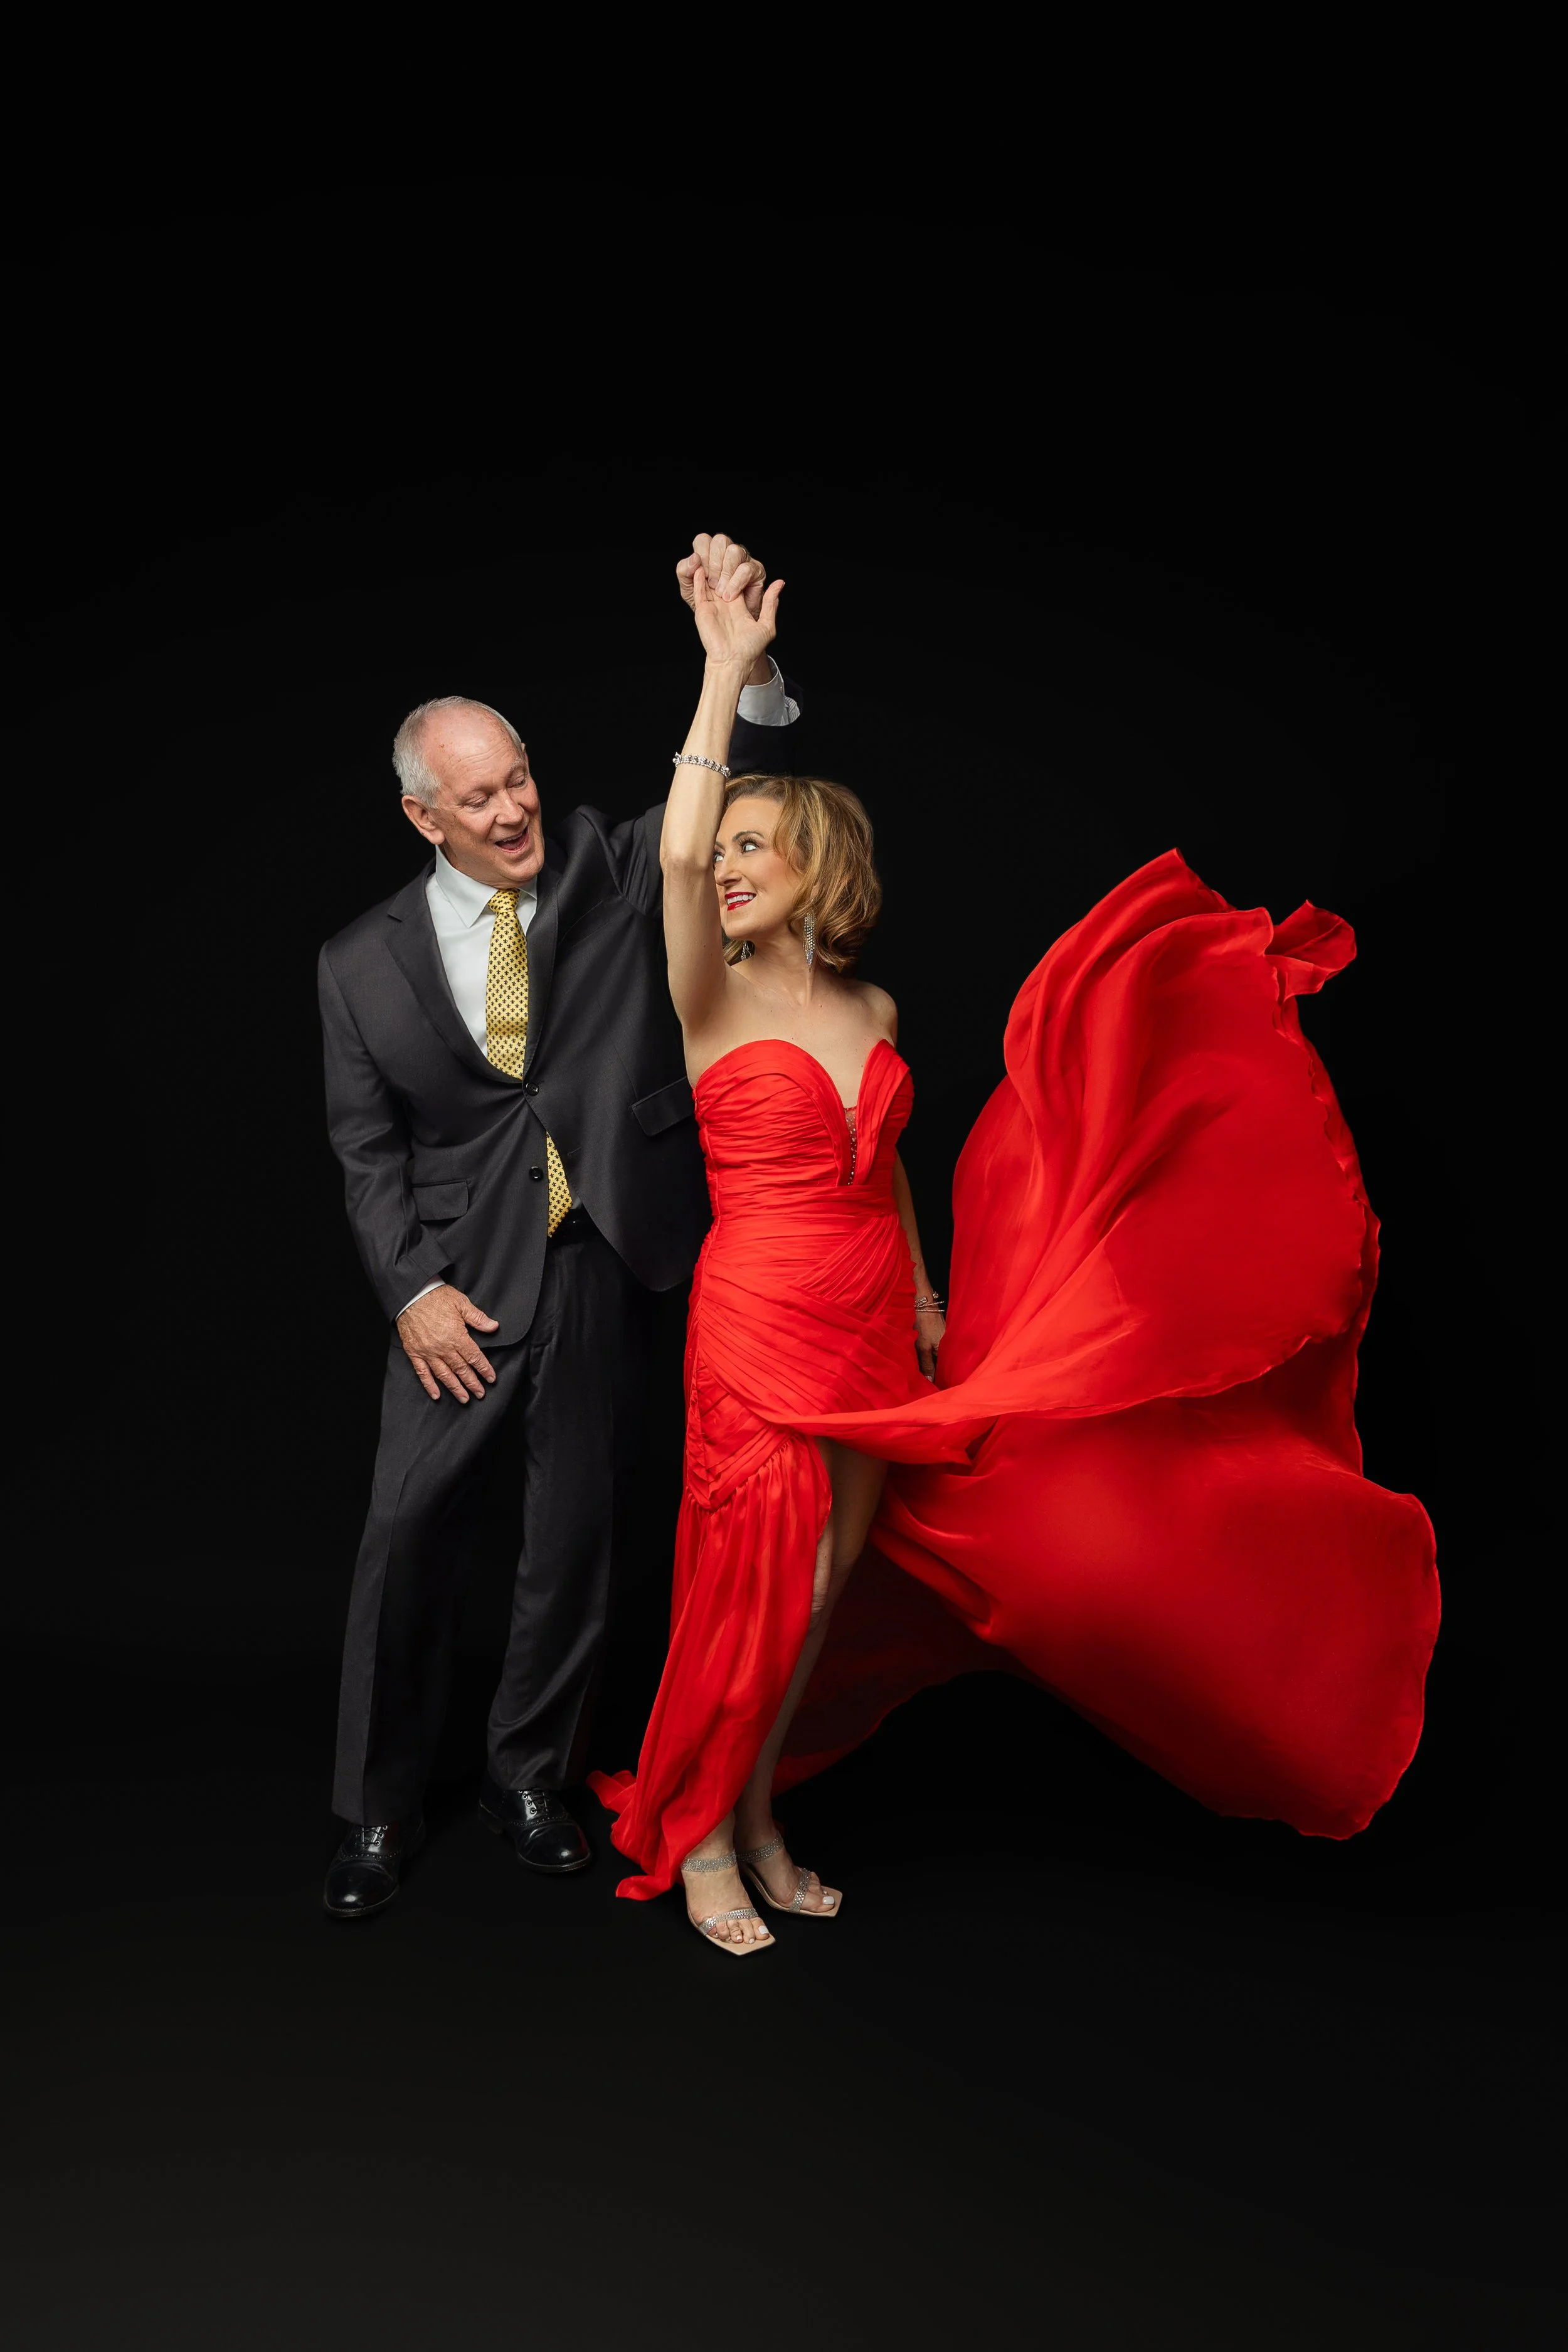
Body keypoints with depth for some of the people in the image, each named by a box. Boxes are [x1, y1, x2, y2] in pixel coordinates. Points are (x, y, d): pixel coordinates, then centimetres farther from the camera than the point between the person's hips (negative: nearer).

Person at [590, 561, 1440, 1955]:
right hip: (762, 1330, -5)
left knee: (828, 1589, 11)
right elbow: (675, 855, -23)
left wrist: (924, 1302, 17)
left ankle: (760, 1825, 27)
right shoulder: (716, 1003, -5)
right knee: (761, 1592, -1)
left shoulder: (873, 1012, 10)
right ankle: (697, 1840, 18)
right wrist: (727, 668, -21)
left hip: (877, 1338, 5)